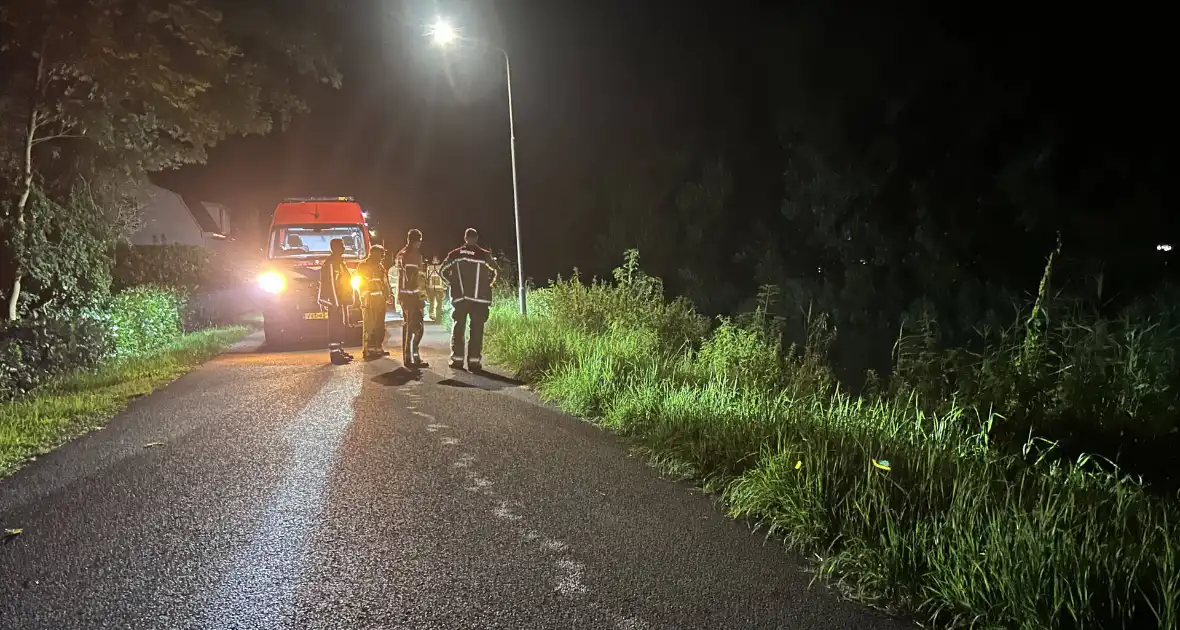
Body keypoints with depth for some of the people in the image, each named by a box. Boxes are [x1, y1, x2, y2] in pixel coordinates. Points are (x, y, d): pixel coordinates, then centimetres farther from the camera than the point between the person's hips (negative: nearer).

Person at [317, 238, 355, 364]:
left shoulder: (340, 261, 18)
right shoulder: (331, 262, -14)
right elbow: (331, 283, -20)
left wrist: (345, 300, 19)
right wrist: (336, 303, -23)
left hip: (341, 300, 10)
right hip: (334, 300, -10)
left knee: (340, 325, 13)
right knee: (335, 326, -11)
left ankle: (340, 350, 19)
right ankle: (335, 354, -12)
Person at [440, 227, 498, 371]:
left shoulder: (455, 254, 2)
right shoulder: (485, 255, -3)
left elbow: (443, 271, 9)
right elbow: (496, 272, 8)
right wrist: (488, 284, 24)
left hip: (459, 297, 2)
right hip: (479, 298, -2)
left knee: (458, 328, 9)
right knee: (476, 330, 1)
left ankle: (457, 359, 7)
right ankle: (474, 361, -3)